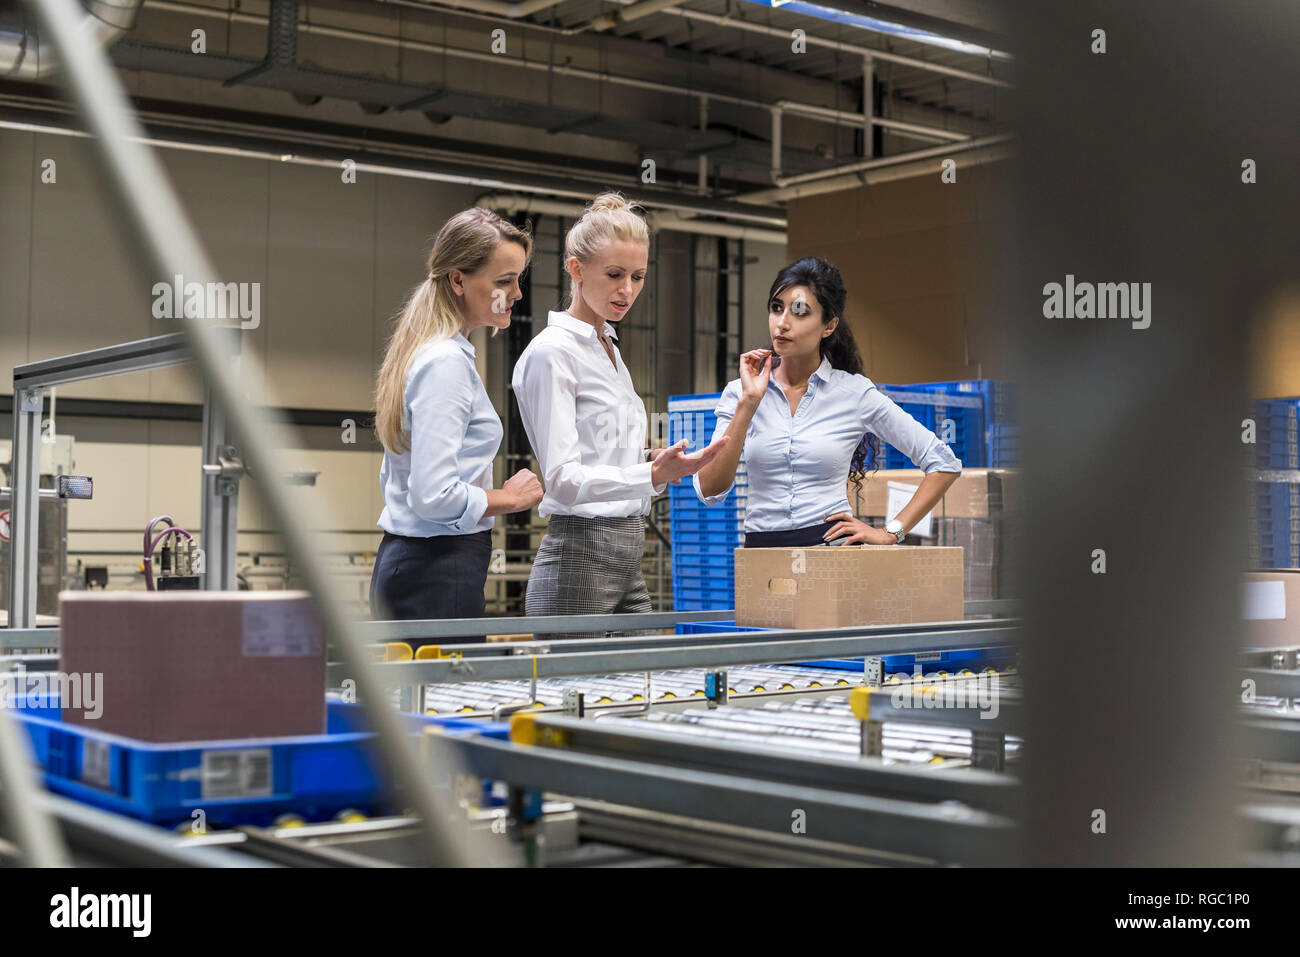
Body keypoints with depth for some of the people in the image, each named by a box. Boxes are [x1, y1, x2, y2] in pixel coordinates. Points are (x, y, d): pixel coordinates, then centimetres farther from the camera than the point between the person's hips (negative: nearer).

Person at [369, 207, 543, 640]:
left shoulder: (425, 352, 16)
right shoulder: (447, 362, -15)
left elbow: (392, 480, 23)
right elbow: (433, 495, -22)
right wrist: (509, 497, -9)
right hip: (439, 572, -10)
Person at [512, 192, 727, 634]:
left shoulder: (609, 349, 18)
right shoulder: (552, 352, -11)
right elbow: (563, 479, -20)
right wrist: (652, 474, -31)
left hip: (626, 562, 9)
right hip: (578, 561, -9)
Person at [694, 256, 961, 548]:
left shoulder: (855, 393, 2)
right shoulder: (740, 392, 6)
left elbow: (945, 463, 7)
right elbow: (709, 491, -6)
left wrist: (891, 532, 0)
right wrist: (748, 403, -9)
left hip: (833, 545, -3)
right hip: (762, 549, 3)